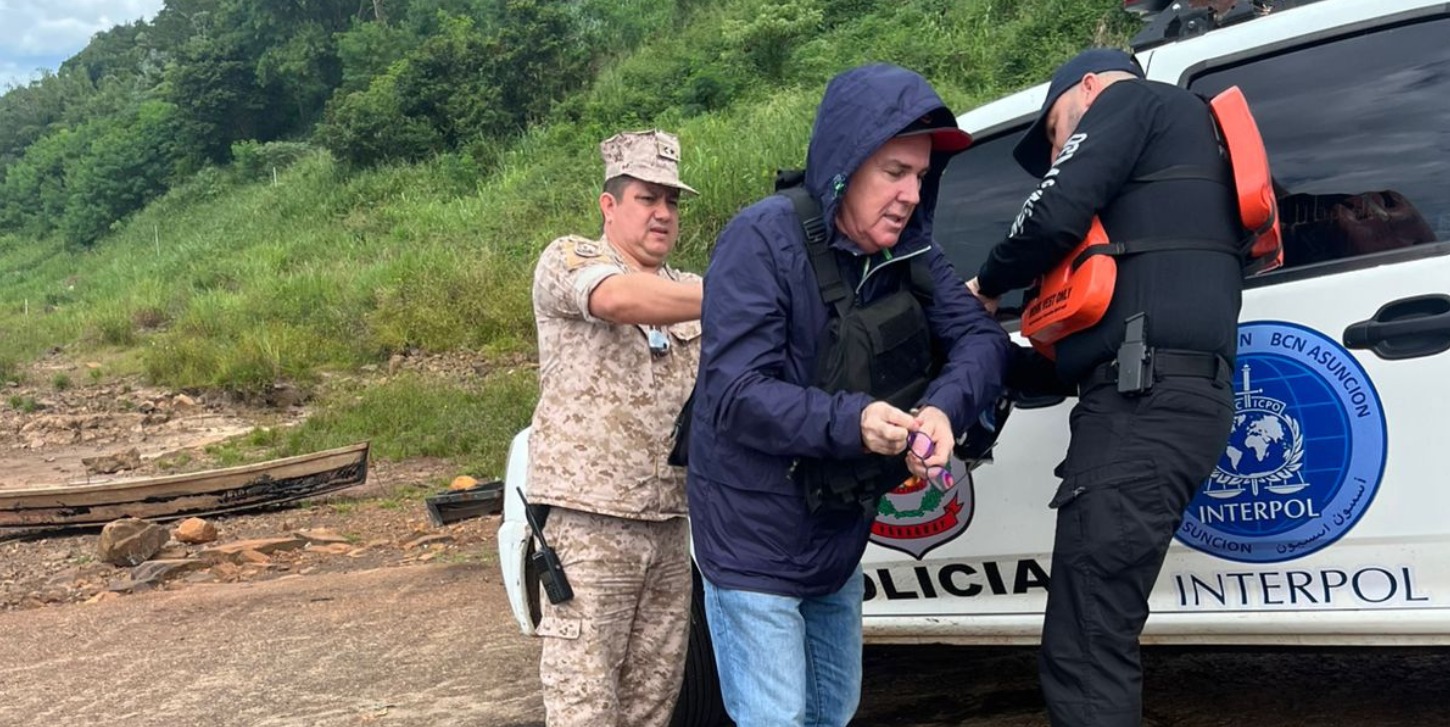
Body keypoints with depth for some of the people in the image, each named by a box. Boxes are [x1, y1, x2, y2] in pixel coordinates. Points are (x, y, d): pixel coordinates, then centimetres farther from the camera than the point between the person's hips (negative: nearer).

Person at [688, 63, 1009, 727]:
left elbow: (981, 337, -6)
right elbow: (734, 395, -27)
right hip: (756, 541, -7)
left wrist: (944, 408, -28)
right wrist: (849, 421, -42)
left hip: (840, 535, 7)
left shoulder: (908, 248, -2)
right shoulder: (764, 239, -23)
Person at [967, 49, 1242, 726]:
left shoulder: (1130, 100, 7)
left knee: (1082, 657, -14)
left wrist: (988, 284, 9)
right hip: (1170, 395, 10)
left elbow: (1056, 214, -10)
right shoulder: (1179, 139, 35)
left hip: (1145, 398, -10)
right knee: (1098, 642, 12)